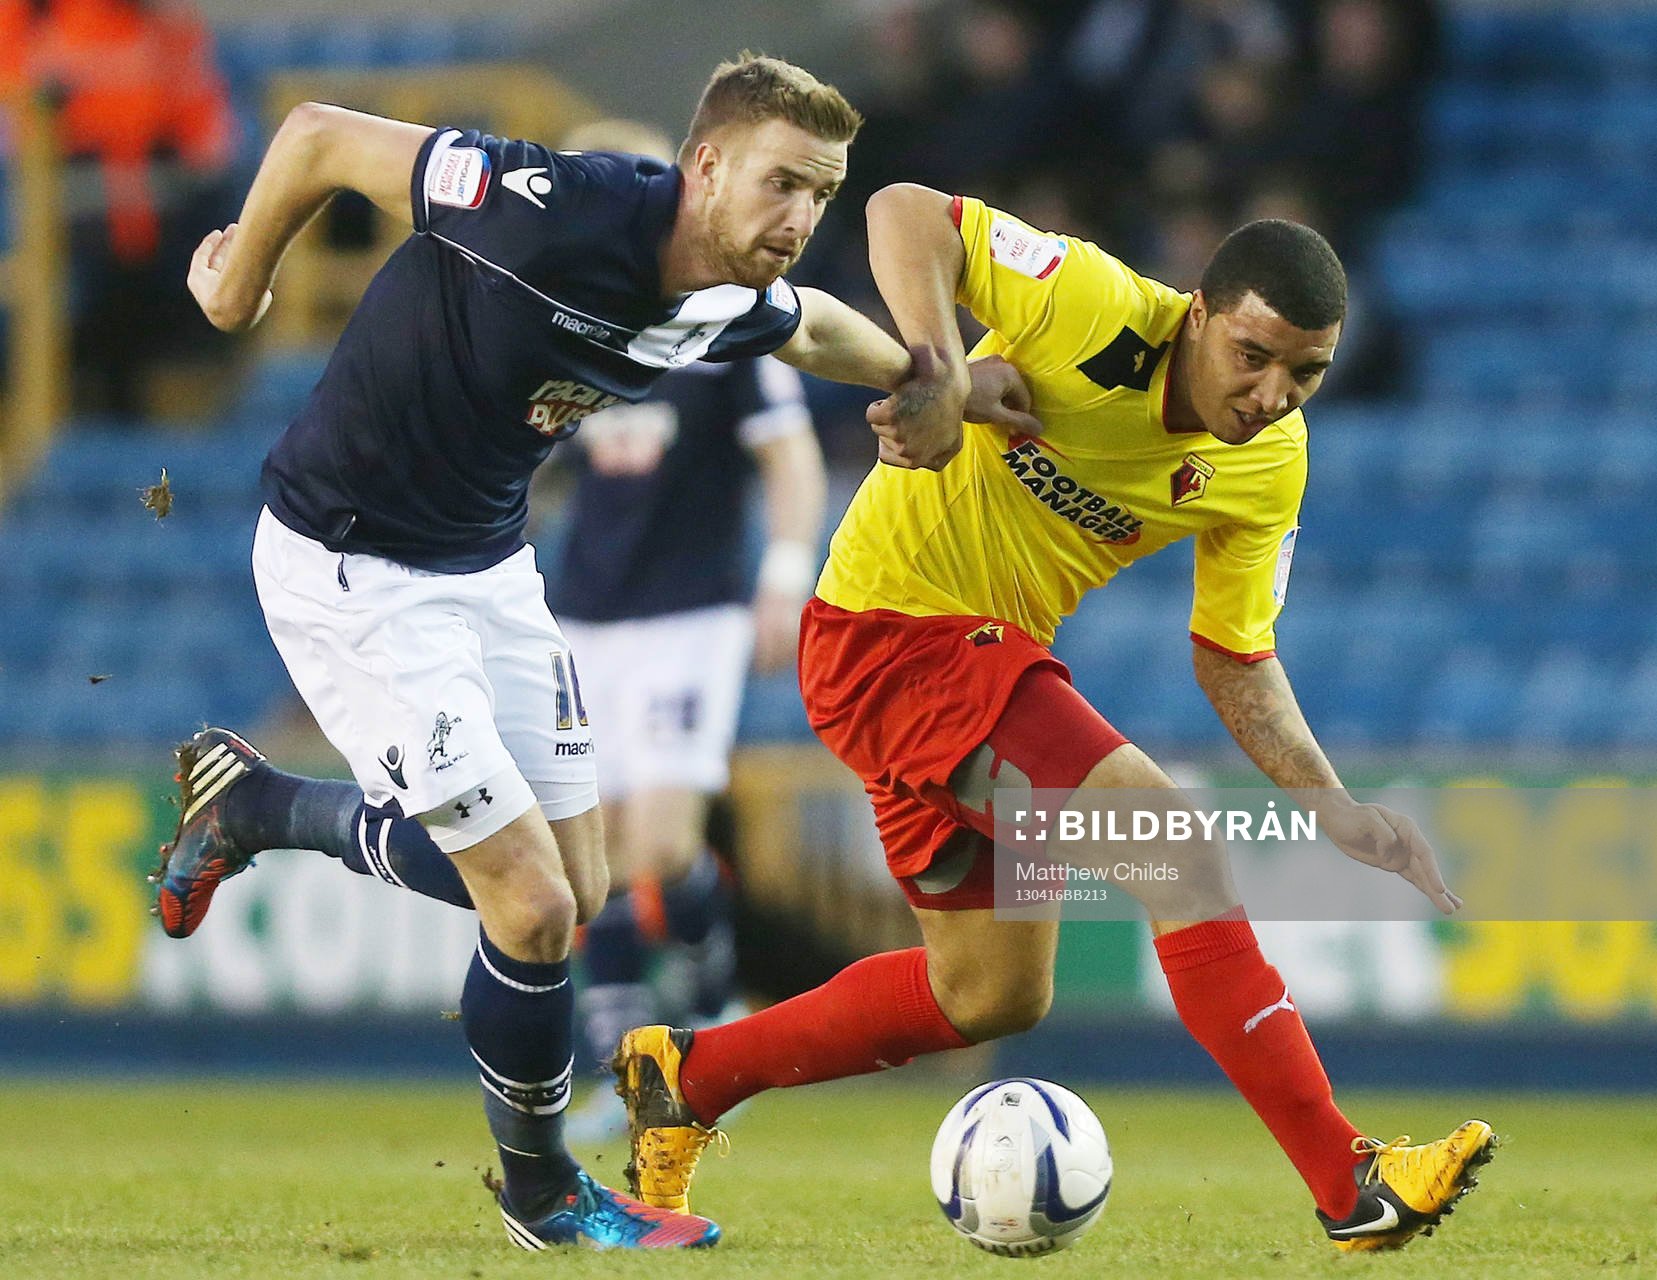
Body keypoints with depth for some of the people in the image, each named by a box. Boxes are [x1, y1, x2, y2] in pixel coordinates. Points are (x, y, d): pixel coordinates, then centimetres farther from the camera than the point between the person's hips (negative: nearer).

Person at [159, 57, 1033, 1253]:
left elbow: (810, 322, 20)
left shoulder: (736, 308, -8)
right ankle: (546, 1195, 16)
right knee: (533, 906, -9)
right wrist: (236, 289, -7)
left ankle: (249, 805, 33)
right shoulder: (558, 214, -33)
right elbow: (319, 136, -22)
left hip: (489, 562, 8)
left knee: (574, 893, 14)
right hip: (351, 568, -8)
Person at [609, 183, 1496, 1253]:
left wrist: (1334, 808, -7)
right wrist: (938, 359, -38)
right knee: (1174, 839, -22)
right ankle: (1349, 1185, -23)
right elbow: (907, 213, -22)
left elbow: (1234, 655, 5)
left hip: (996, 657, 9)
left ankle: (689, 1075, 34)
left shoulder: (1270, 464, -4)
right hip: (889, 629, -9)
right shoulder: (1099, 313, -24)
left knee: (995, 993, 18)